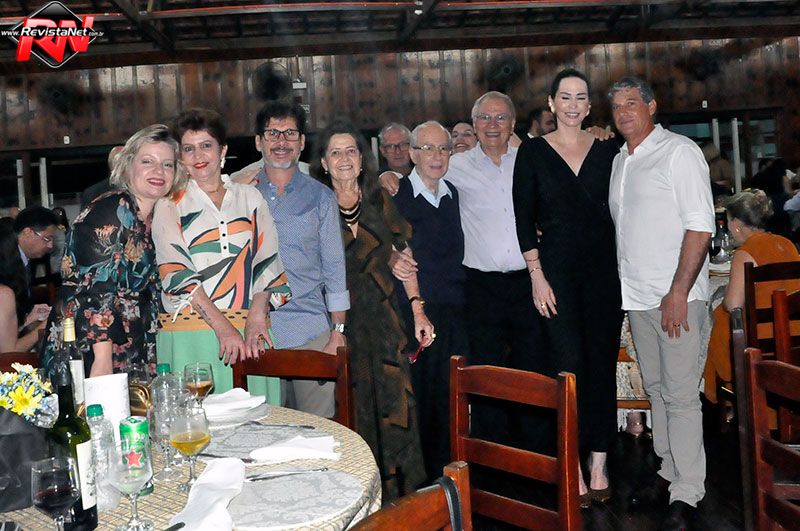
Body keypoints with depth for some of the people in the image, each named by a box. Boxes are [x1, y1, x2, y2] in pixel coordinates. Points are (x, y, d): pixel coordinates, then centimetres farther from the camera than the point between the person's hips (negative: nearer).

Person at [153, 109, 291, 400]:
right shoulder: (169, 206, 6)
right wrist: (223, 327, -16)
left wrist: (257, 315, -9)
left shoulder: (250, 199, 14)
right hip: (191, 336, -2)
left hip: (250, 333, 2)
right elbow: (176, 272, -5)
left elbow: (268, 262, 8)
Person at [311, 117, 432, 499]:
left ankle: (400, 494, 11)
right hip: (337, 321, -2)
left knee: (395, 403, -2)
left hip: (381, 318, 2)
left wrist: (417, 309, 6)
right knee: (352, 409, 1)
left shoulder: (380, 202, 10)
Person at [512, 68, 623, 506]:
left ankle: (598, 465, 15)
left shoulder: (607, 150, 8)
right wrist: (537, 275, -8)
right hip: (556, 268, -3)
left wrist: (624, 268, 3)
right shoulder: (533, 152, 1)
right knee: (569, 366, -4)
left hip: (603, 266, 3)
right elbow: (524, 218, -2)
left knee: (603, 365, 5)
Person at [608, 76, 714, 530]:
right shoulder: (619, 161, 15)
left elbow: (701, 225, -13)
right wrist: (624, 284, 11)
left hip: (676, 295, -7)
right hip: (637, 295, 7)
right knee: (656, 389, 14)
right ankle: (669, 472, 26)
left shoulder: (679, 152, -7)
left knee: (681, 394, -5)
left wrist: (679, 292, -19)